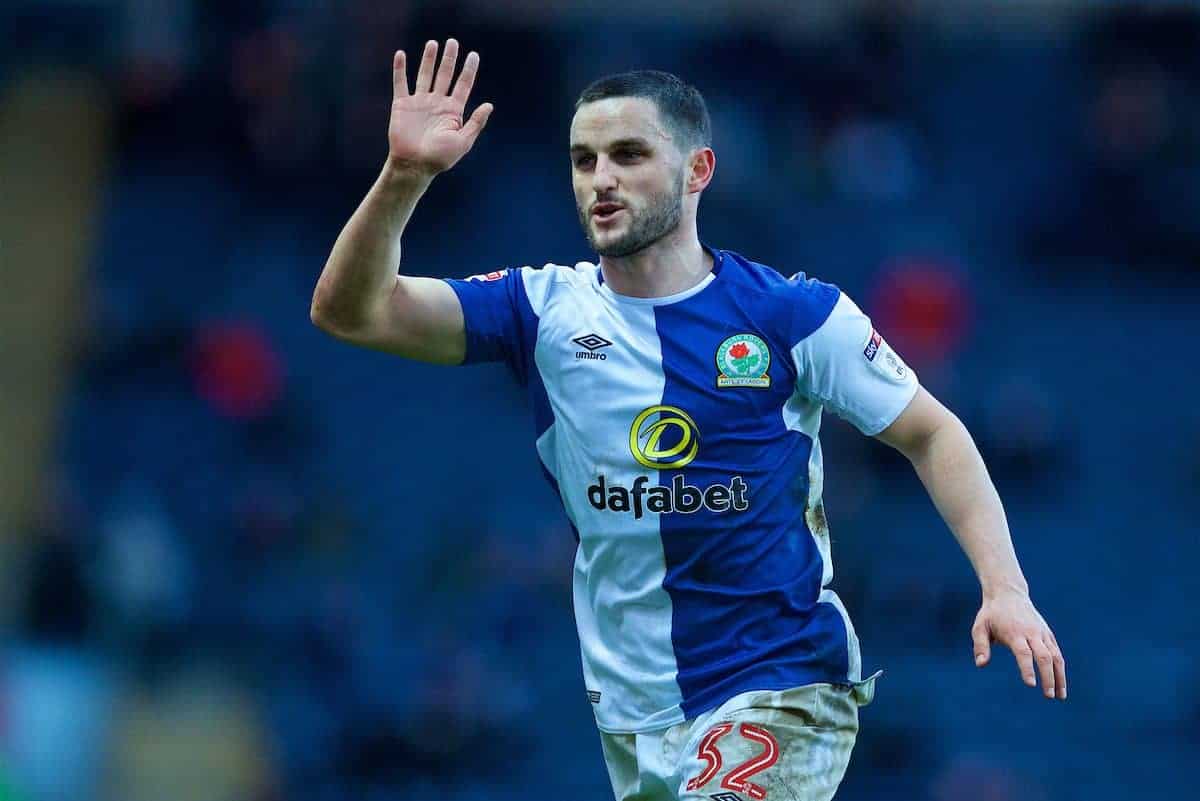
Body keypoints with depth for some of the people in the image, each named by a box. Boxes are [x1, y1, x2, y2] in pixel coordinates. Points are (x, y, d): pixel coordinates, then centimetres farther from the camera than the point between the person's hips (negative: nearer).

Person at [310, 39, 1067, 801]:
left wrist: (1005, 587, -9)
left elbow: (931, 433, 2)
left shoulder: (792, 313, -6)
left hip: (782, 688, -4)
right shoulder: (546, 310, 1)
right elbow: (352, 310, -7)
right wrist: (405, 175, -23)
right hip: (632, 709, 4)